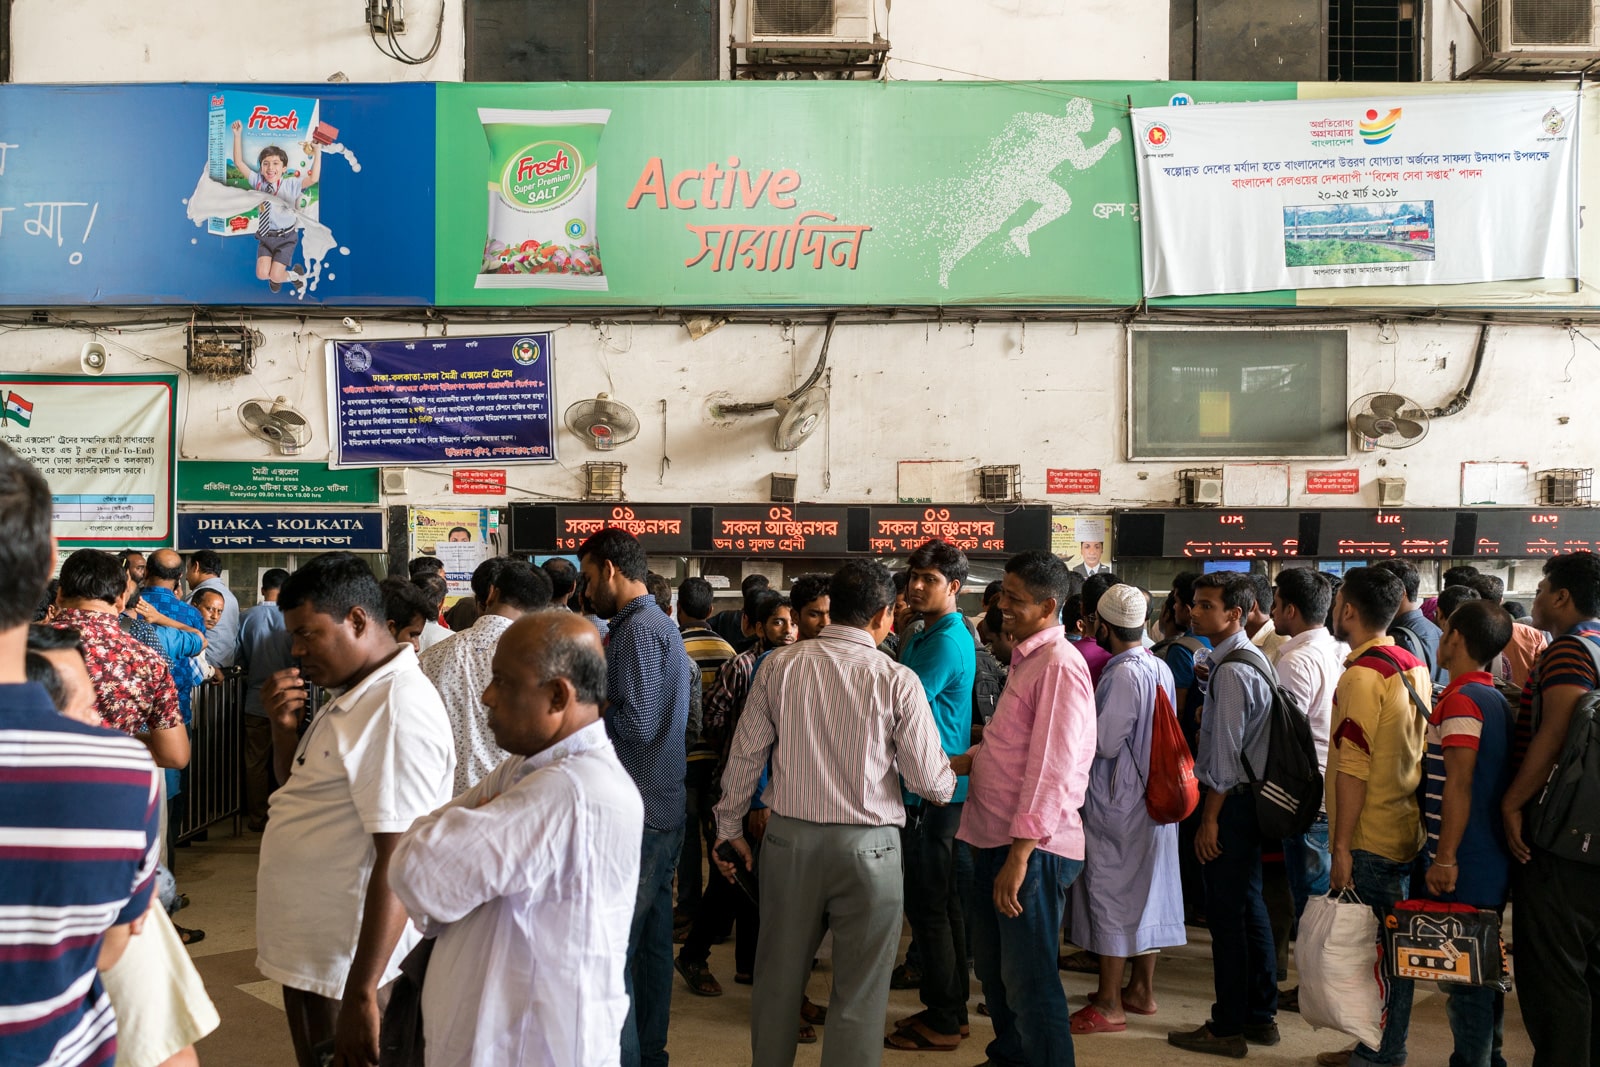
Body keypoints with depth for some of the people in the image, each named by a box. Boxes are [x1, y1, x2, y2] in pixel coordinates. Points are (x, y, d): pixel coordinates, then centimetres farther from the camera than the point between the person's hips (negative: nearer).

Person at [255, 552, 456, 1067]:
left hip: (348, 963, -9)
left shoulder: (398, 711, -22)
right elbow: (299, 789, 19)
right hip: (305, 948, 9)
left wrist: (360, 998, -25)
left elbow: (399, 864, -25)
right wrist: (285, 728, 0)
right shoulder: (350, 695, 8)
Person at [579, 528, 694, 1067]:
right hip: (665, 808, 10)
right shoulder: (662, 625, 16)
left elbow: (637, 723, -21)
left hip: (635, 815, -10)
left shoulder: (637, 630, -15)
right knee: (653, 938, 17)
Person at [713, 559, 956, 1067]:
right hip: (868, 844, -3)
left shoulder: (779, 665, -2)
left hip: (789, 838, 3)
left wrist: (730, 827, 17)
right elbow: (932, 783, -6)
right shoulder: (897, 681, -10)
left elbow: (746, 755, 4)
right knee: (859, 995, 9)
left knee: (777, 979, 19)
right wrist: (958, 775, 17)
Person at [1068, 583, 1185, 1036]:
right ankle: (1142, 989, 29)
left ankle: (1109, 1005, 8)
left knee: (1110, 894, 0)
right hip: (1154, 797, 9)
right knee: (1146, 891, 16)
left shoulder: (1122, 674, -22)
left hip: (1116, 802, -9)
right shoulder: (1160, 668, 6)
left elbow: (1105, 742, -22)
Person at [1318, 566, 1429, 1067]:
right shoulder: (1414, 666, 9)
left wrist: (1342, 846, -17)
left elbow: (1353, 767, -20)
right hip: (1407, 831, 9)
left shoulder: (1362, 673, -17)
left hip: (1371, 838, -9)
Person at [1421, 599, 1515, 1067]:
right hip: (1493, 861, 9)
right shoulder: (1496, 698, 11)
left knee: (1461, 973, -2)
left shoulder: (1460, 699, -18)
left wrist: (1444, 858, -18)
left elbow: (1458, 786, -21)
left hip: (1465, 868, -9)